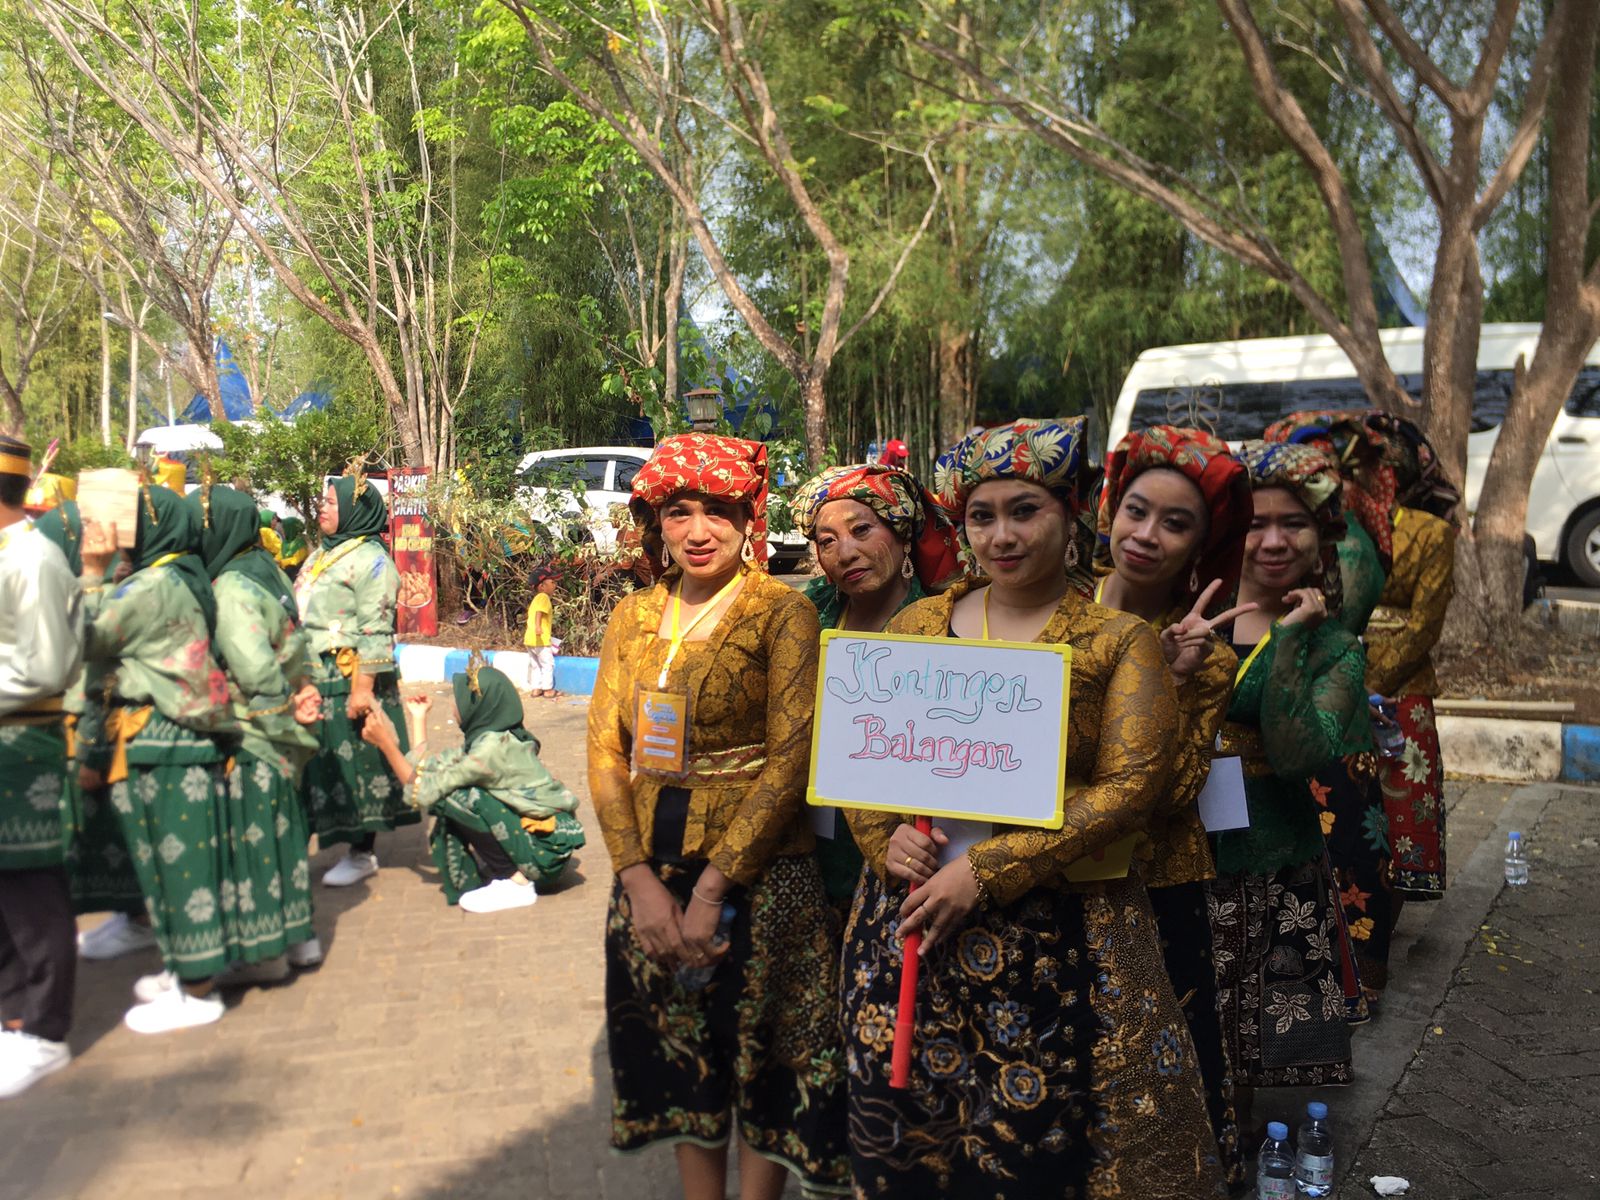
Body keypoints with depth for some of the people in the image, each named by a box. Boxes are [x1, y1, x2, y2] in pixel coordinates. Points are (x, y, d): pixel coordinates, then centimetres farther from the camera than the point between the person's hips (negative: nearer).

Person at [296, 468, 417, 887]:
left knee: (355, 764, -1)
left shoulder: (371, 559, -10)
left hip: (349, 684, -9)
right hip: (315, 681, 9)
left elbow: (375, 631, -17)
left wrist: (363, 685, -22)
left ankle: (363, 853, 9)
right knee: (320, 763, 12)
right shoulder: (320, 556, 18)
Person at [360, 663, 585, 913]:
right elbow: (426, 770, 8)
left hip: (547, 850, -9)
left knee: (454, 798, -17)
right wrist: (418, 718, 16)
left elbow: (423, 791, -17)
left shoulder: (492, 748, -21)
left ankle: (516, 884, -11)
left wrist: (386, 743, -11)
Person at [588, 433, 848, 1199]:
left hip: (758, 877, -4)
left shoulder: (783, 612, -8)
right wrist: (638, 877, -9)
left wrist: (712, 888, -16)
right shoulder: (633, 618, 6)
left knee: (760, 1072, 10)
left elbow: (792, 758, -14)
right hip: (651, 875, 5)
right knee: (680, 1065, 18)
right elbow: (605, 750, 3)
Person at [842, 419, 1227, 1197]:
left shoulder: (1119, 640, -1)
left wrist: (986, 869, -17)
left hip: (1054, 935, -3)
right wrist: (886, 838, -10)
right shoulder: (917, 624, 8)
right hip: (905, 922, 3)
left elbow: (1132, 786, -11)